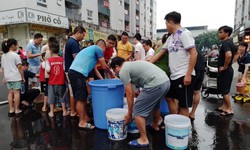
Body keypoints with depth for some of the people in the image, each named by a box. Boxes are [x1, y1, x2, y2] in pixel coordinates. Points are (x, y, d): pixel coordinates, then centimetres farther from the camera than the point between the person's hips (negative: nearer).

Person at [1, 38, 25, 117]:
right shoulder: (15, 55, -11)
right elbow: (19, 67, -12)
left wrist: (4, 77, 22)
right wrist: (23, 77, -5)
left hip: (8, 77, 7)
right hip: (16, 77, -7)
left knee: (10, 93, 12)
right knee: (16, 93, 0)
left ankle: (11, 110, 18)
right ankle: (17, 110, 5)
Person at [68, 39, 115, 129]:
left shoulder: (91, 49, 29)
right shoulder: (98, 49, 2)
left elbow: (94, 68, 29)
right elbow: (104, 66, 6)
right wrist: (111, 74, 23)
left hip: (74, 72, 10)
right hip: (78, 73, -10)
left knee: (83, 96, 17)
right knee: (80, 99, -3)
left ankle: (85, 117, 28)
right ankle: (82, 122, 7)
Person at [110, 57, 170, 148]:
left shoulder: (123, 71, 1)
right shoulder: (132, 64, 28)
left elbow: (130, 94, 1)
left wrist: (129, 114, 11)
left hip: (155, 85, -10)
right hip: (166, 81, 10)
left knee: (138, 111, 3)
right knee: (155, 105, 33)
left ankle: (144, 140, 13)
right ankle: (155, 125, 55)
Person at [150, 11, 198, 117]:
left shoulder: (184, 33, -9)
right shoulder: (170, 37, 16)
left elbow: (193, 54, -16)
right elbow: (160, 53, 20)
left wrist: (188, 74, -20)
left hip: (184, 76, -9)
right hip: (174, 75, 9)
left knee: (183, 105, 1)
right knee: (170, 98, 17)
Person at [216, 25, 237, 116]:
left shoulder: (225, 43, -19)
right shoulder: (230, 42, 12)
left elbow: (229, 55, -36)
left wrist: (224, 67, -23)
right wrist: (229, 63, 18)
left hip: (224, 71, -10)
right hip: (228, 69, 10)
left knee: (224, 90, -1)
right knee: (224, 90, 17)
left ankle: (230, 109, 8)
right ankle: (224, 106, 26)